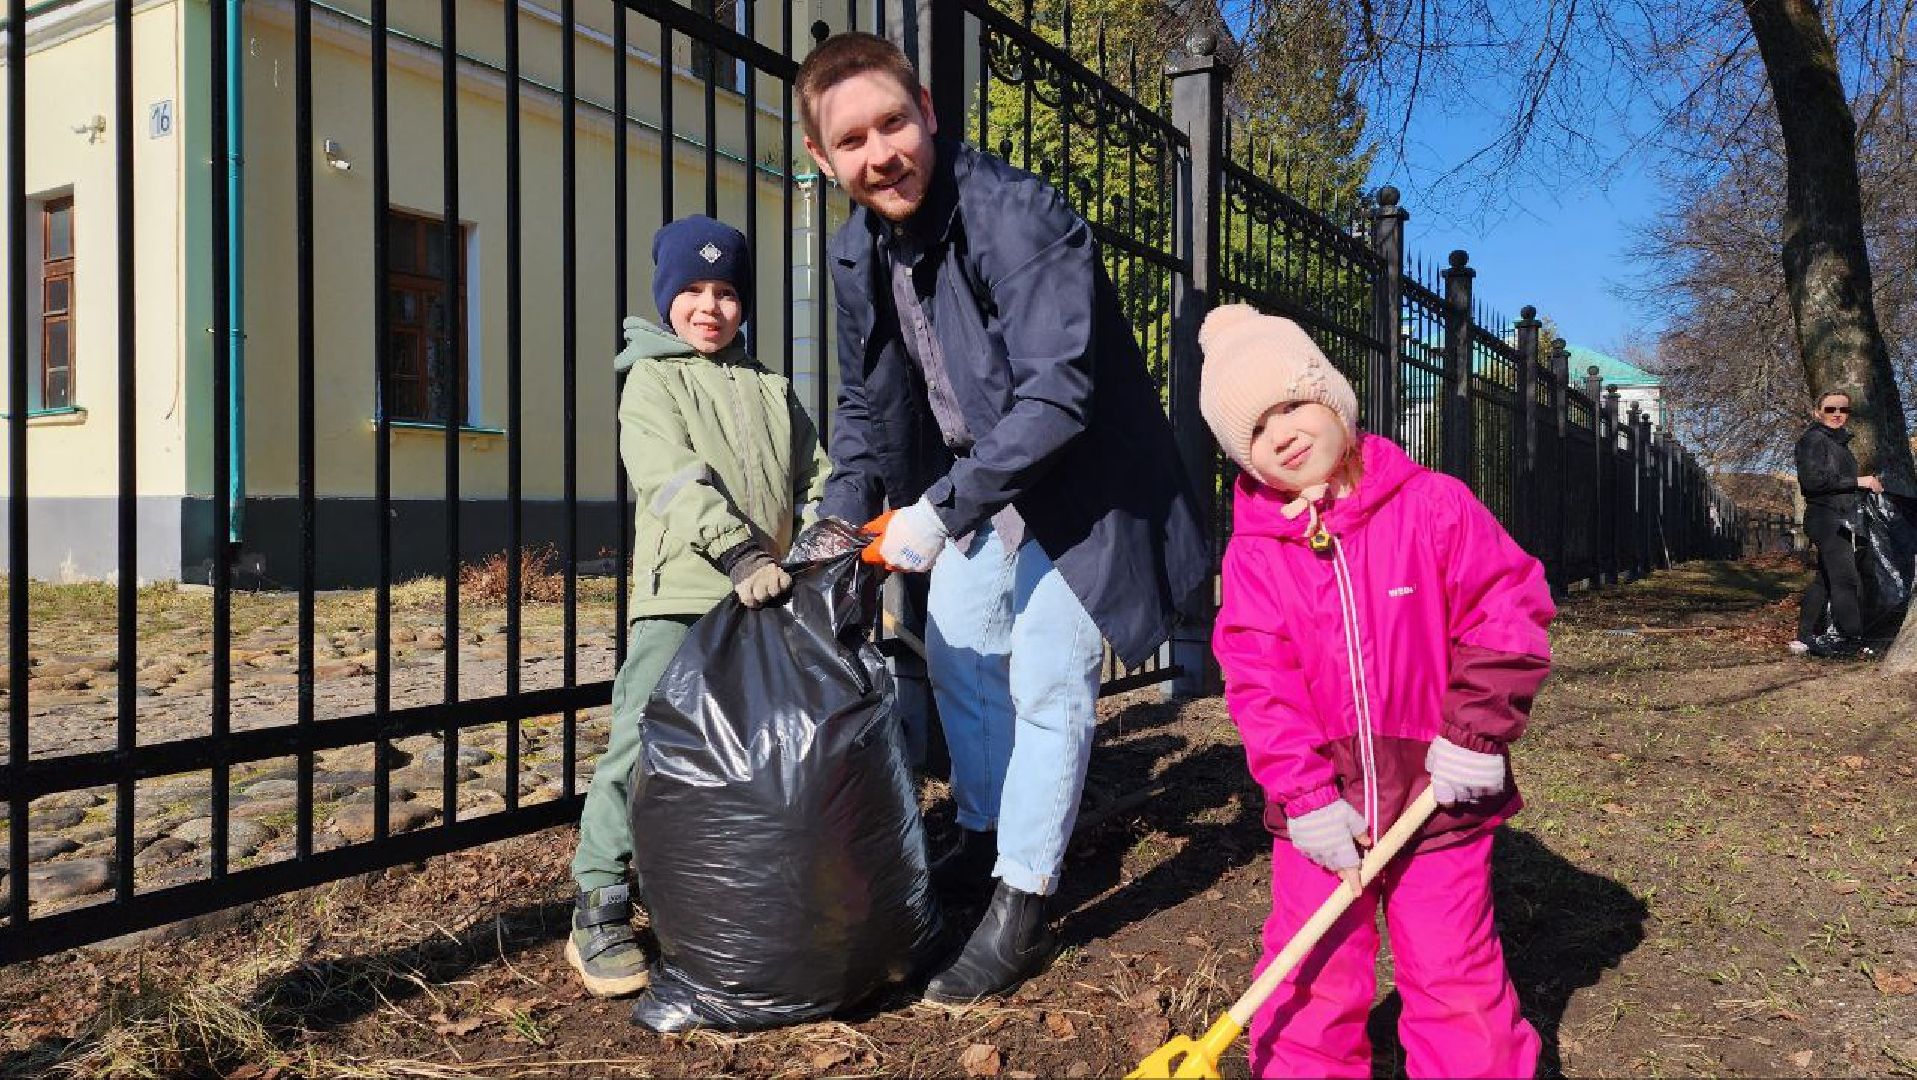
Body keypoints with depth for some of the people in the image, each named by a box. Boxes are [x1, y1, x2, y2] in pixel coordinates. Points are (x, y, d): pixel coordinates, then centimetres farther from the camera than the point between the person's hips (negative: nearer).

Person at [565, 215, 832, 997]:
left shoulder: (771, 390, 20)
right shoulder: (652, 380, 4)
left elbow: (812, 473, 19)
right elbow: (675, 478, -12)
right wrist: (739, 551, -25)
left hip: (765, 603, 5)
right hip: (679, 597, -5)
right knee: (644, 746, -9)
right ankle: (599, 914, 1)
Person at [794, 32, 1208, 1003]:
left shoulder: (1018, 216, -29)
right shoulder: (857, 252, -5)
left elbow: (1058, 393, -34)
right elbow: (868, 402, 6)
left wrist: (939, 509, -35)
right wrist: (841, 527, -2)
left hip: (1076, 481, -7)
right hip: (975, 483, 8)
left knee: (1046, 683, -7)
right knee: (956, 657, 15)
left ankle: (1020, 909, 7)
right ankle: (985, 840, 37)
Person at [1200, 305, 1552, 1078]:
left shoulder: (1434, 506, -7)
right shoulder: (1255, 551, -4)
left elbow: (1511, 611, -7)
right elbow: (1259, 682, -8)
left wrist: (1477, 732, -12)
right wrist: (1303, 792, -14)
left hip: (1438, 795, -1)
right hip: (1320, 810, 1)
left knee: (1456, 981, 10)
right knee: (1312, 985, 9)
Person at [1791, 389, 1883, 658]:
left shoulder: (1839, 441, 21)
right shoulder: (1813, 439, -9)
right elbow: (1812, 480, -20)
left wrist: (1867, 485, 13)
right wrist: (1857, 482, -19)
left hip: (1841, 521, 10)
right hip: (1826, 518, -10)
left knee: (1825, 580, 10)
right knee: (1846, 580, -12)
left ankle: (1805, 638, 13)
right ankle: (1853, 641, -9)